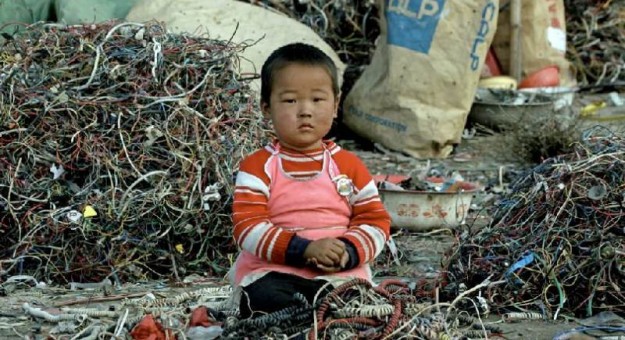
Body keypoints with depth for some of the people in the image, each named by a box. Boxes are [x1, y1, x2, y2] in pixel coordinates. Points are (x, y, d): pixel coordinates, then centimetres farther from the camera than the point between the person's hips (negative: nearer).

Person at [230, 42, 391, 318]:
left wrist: (347, 252, -12)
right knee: (264, 300, -35)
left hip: (339, 275, 2)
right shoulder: (258, 167, 4)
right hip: (272, 272, -2)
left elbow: (376, 222, 10)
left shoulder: (349, 166, 12)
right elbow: (247, 227, -7)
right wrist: (304, 249, -20)